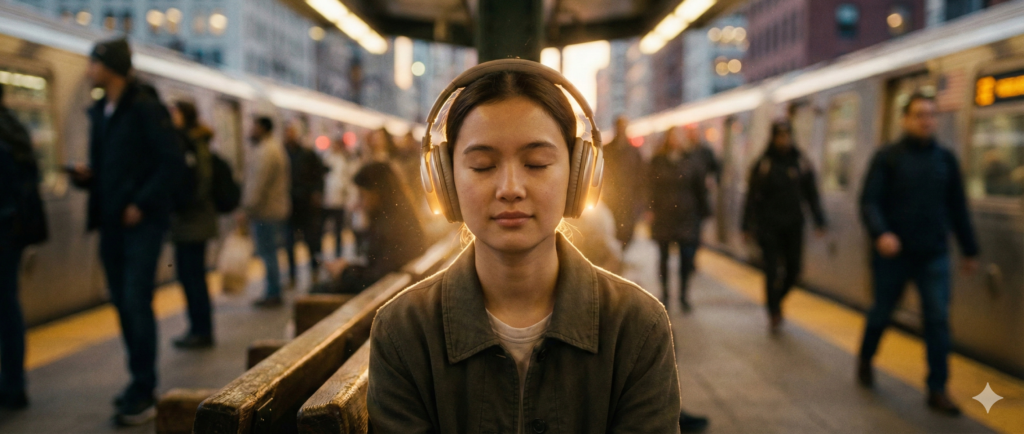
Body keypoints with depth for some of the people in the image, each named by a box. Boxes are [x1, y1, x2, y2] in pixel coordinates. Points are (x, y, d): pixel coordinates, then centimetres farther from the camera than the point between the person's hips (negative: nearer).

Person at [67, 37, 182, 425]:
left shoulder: (144, 107, -8)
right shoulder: (100, 112, 15)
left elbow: (172, 161, -14)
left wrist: (141, 204, -16)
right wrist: (86, 175, 0)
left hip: (142, 221, -8)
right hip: (112, 222, 8)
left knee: (136, 302, -8)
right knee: (123, 302, 10)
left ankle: (143, 393, 0)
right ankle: (140, 384, 21)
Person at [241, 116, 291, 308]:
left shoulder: (265, 152, -14)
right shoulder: (276, 148, 19)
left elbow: (258, 184, -20)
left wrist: (247, 209, -17)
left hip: (265, 211, -10)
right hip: (277, 210, 10)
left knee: (268, 253, -5)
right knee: (269, 253, 13)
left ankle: (273, 295, 0)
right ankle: (273, 293, 19)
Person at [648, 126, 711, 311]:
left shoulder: (693, 159, 1)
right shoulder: (658, 160, 5)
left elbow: (700, 186, 3)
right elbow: (652, 186, 5)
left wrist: (702, 211, 1)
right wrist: (651, 209, -3)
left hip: (686, 215, -1)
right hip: (663, 215, 1)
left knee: (687, 257, -2)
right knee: (663, 256, 9)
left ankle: (683, 294, 12)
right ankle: (664, 292, 23)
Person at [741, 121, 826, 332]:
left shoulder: (801, 163, 6)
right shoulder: (762, 165, -1)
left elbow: (812, 194, 10)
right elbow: (752, 197, -1)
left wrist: (819, 221, 4)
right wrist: (748, 227, -6)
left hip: (793, 226, 3)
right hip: (769, 226, -3)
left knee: (793, 270, 4)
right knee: (772, 271, -4)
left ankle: (776, 301, 29)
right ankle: (773, 313, 9)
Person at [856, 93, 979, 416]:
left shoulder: (946, 159, 8)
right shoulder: (887, 157, -3)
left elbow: (958, 208, 13)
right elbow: (869, 201, -10)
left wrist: (970, 250, 14)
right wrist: (880, 233, -28)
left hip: (934, 255, 3)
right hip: (892, 253, -2)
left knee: (938, 320, -3)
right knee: (881, 313, 12)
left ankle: (937, 389, 4)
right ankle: (865, 360, 37)